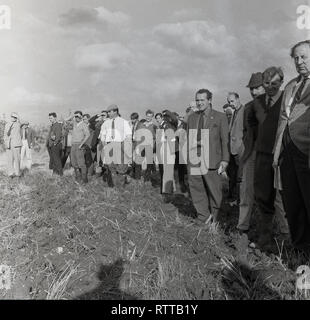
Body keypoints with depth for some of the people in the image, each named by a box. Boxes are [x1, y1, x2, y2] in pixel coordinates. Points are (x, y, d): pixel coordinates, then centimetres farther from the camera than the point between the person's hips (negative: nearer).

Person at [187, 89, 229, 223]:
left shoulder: (220, 117, 4)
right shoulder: (191, 117, 16)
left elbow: (225, 140, 1)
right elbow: (188, 139, 16)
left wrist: (225, 160, -6)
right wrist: (188, 157, 10)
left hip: (211, 161, -3)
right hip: (193, 161, 4)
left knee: (214, 191, 4)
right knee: (196, 190, 4)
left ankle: (214, 220, 24)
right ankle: (205, 219, 18)